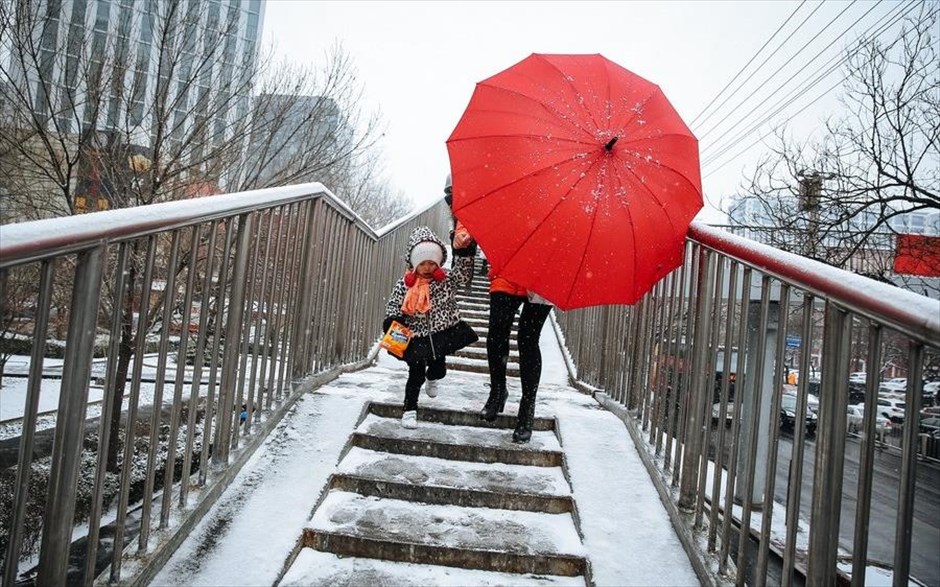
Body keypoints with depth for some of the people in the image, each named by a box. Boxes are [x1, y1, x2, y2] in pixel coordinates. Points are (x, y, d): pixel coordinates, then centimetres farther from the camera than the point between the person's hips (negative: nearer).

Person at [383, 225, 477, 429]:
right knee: (416, 372, -2)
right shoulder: (404, 285, -6)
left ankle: (432, 378, 53)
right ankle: (410, 408, 14)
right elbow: (392, 307, 0)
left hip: (443, 335, 2)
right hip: (416, 338, -2)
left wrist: (464, 251, -33)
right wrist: (393, 321, -21)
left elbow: (464, 273, -20)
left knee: (439, 368, 15)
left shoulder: (446, 280, -5)